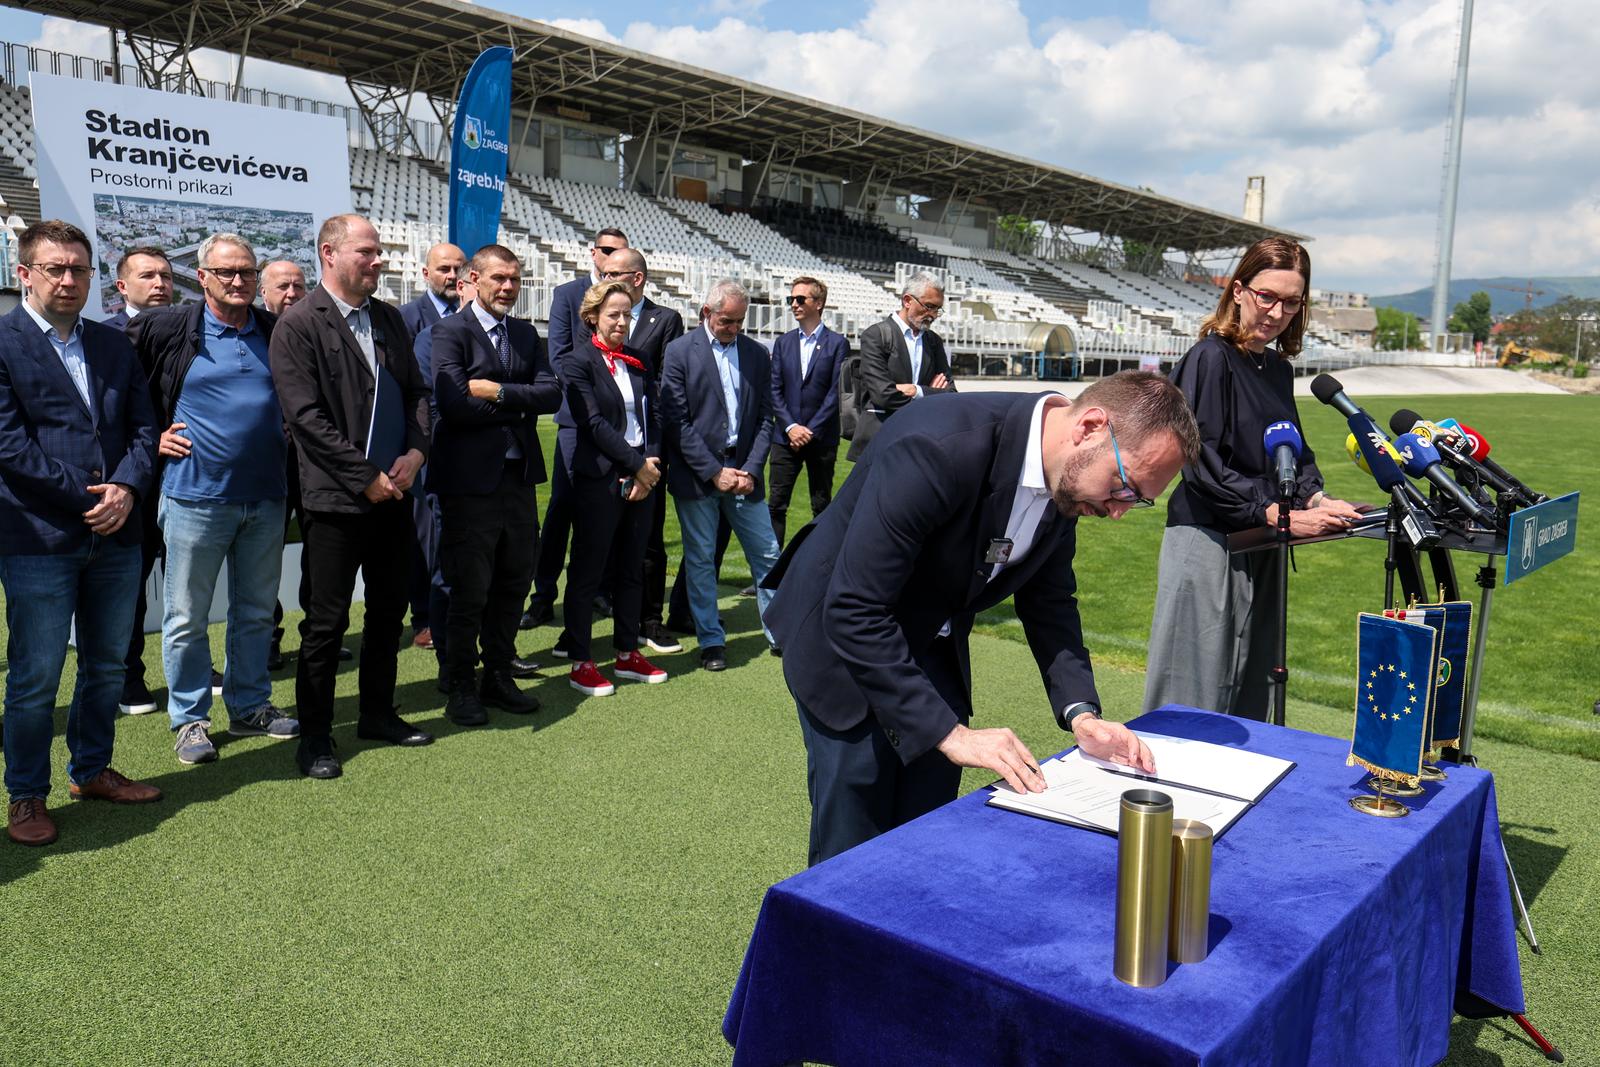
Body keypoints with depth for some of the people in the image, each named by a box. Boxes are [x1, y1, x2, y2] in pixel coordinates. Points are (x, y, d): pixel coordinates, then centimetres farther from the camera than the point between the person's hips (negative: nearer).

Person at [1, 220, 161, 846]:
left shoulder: (114, 346, 12)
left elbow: (143, 429, 8)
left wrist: (125, 488, -10)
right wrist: (86, 496, -15)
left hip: (115, 535, 5)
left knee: (107, 666, 15)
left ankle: (92, 771, 32)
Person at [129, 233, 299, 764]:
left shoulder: (277, 332, 8)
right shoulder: (168, 329, -3)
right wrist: (152, 437, -2)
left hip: (266, 497, 4)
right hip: (196, 496, -3)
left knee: (256, 611, 13)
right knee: (187, 616, 4)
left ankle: (251, 707, 26)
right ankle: (189, 719, 18)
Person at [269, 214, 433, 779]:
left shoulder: (388, 318, 12)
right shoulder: (297, 325, -9)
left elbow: (417, 391, 14)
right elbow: (306, 416, -15)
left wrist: (415, 452, -3)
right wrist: (367, 477, -16)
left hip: (394, 492, 7)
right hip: (335, 499, -7)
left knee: (389, 610, 15)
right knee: (327, 621, 2)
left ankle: (378, 714, 31)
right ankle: (314, 736, 15)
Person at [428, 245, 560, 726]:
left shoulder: (527, 334, 14)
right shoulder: (450, 331, -5)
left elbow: (551, 394, 0)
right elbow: (453, 403, -18)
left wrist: (499, 391, -13)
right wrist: (519, 406, -9)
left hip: (519, 476, 6)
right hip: (470, 479, -6)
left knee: (513, 585, 13)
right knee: (469, 591, 1)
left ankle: (499, 677, 27)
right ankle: (462, 689, 16)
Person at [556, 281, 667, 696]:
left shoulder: (640, 362, 13)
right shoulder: (579, 362, -5)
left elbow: (653, 417, 9)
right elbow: (594, 423, -12)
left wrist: (652, 464, -5)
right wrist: (638, 465, -13)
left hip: (642, 478, 6)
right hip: (599, 480, -6)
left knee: (633, 569, 12)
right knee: (587, 572, 1)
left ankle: (628, 653, 23)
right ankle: (580, 662, 9)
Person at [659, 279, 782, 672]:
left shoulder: (756, 354, 8)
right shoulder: (680, 351, -3)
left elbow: (764, 418, 8)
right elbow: (675, 421, -8)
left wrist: (751, 470, -5)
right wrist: (714, 471, -12)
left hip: (743, 472, 3)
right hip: (697, 474, -3)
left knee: (767, 555, 5)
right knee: (700, 560, 5)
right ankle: (711, 641, 16)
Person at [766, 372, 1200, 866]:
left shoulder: (1066, 479, -10)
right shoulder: (939, 448, -34)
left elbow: (1048, 598, 3)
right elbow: (854, 612, -34)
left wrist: (1081, 714, -11)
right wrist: (951, 733, -32)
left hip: (932, 650, 7)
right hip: (844, 643, -6)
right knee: (854, 853, -1)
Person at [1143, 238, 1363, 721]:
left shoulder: (1278, 367, 12)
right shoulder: (1210, 358, -12)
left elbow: (1292, 448, 19)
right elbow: (1202, 463, -19)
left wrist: (1316, 498, -1)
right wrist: (1280, 515, -23)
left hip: (1261, 546, 8)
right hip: (1208, 540, -8)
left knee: (1251, 691, 15)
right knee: (1198, 694, -2)